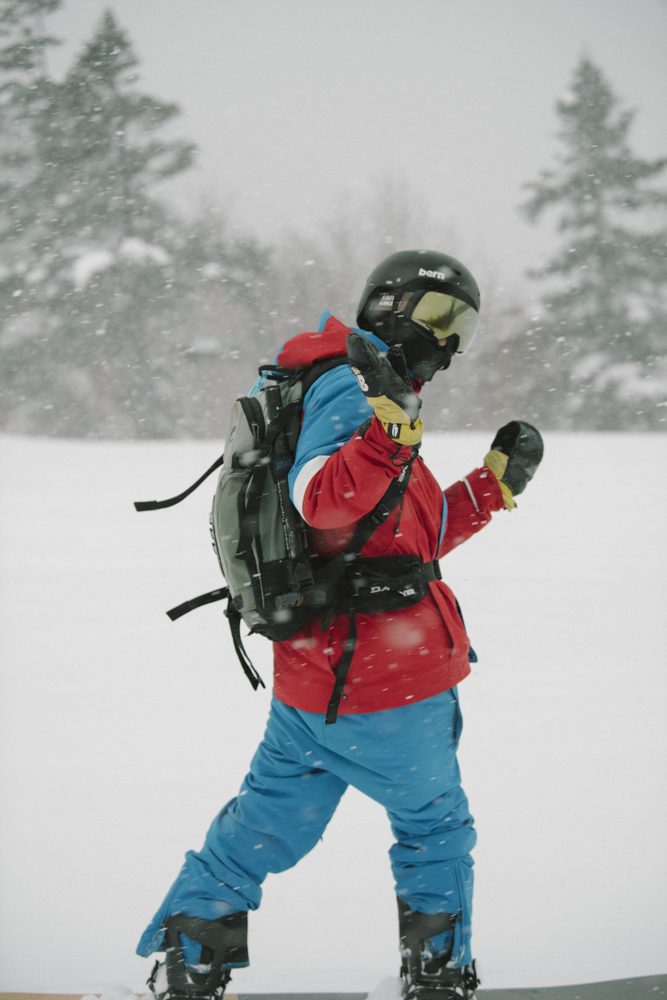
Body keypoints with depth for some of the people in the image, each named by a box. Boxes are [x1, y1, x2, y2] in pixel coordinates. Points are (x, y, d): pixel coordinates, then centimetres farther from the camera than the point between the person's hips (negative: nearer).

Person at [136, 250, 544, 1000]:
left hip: (315, 669, 10)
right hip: (386, 681, -10)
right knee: (435, 825, 8)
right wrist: (391, 429, -41)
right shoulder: (351, 385, -12)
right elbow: (321, 499, -28)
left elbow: (413, 537, 24)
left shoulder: (376, 391, 20)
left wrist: (494, 484, 21)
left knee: (269, 821, 13)